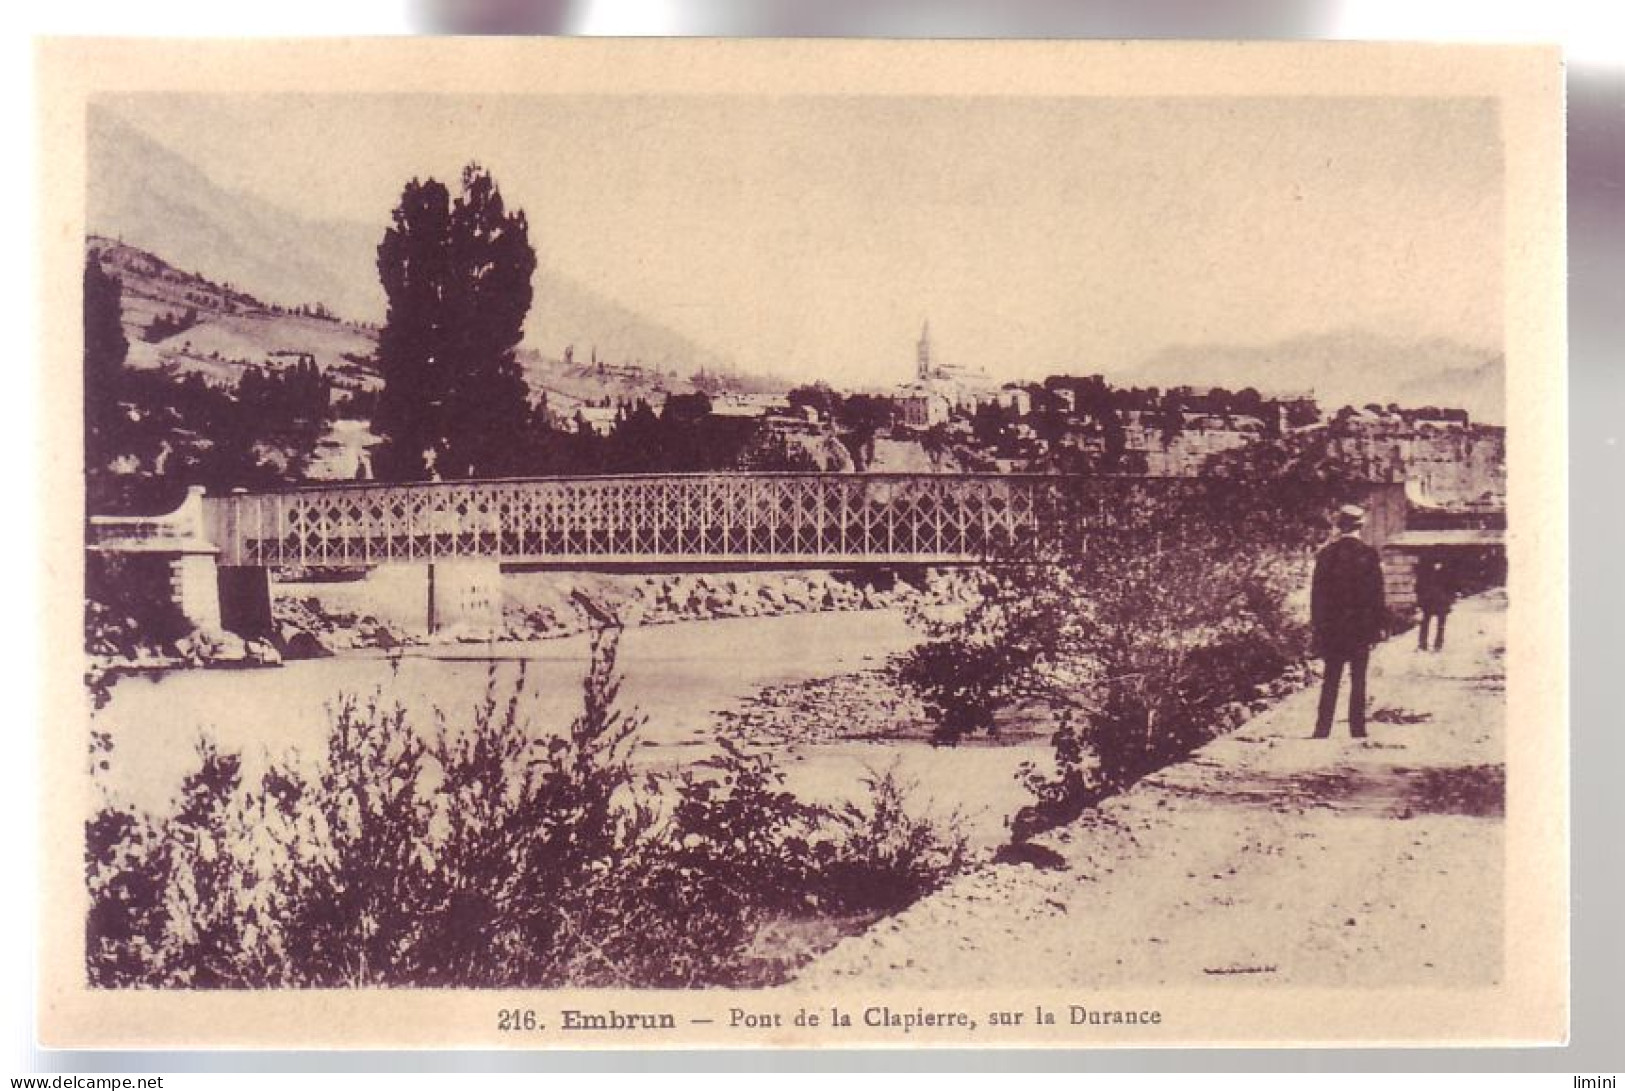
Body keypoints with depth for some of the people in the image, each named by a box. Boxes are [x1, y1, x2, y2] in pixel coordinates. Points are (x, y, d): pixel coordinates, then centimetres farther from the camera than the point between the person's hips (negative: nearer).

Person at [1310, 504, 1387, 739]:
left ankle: (1322, 729, 4)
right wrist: (1378, 626, 2)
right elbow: (1377, 594, -4)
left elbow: (1317, 593, 2)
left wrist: (1317, 625, 8)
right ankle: (1357, 729, 4)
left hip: (1331, 628, 2)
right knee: (1358, 680, 4)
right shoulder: (1368, 554, -6)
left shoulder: (1326, 554, -1)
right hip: (1361, 627, -2)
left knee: (1330, 680, 8)